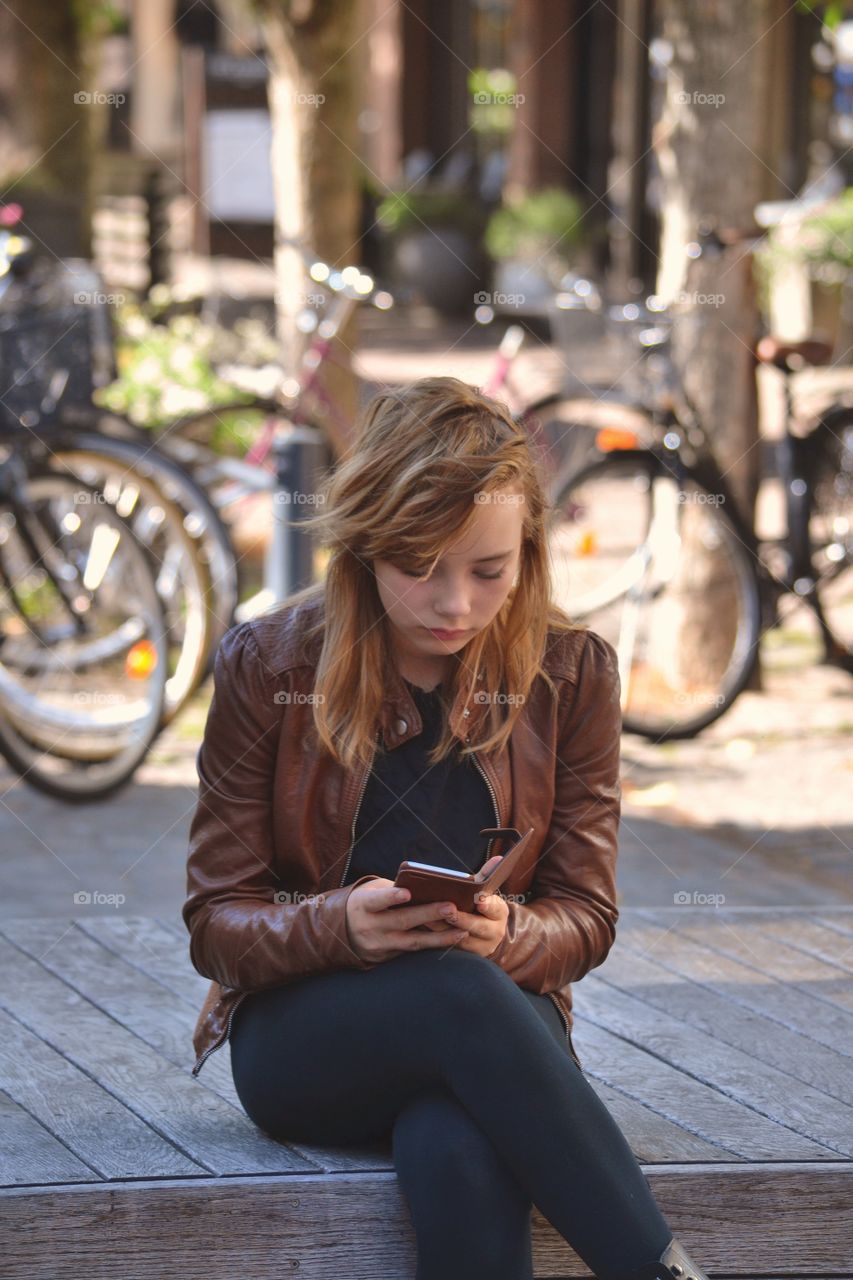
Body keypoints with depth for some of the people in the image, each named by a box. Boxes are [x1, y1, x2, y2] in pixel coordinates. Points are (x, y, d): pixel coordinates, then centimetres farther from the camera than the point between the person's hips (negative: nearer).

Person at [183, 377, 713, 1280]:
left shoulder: (573, 673, 2)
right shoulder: (266, 666, -2)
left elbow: (585, 916, 3)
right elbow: (216, 920, -2)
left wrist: (508, 933, -22)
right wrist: (342, 924, -25)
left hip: (500, 1004, 1)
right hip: (301, 1031, 0)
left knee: (461, 1162, -39)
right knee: (459, 993, -37)